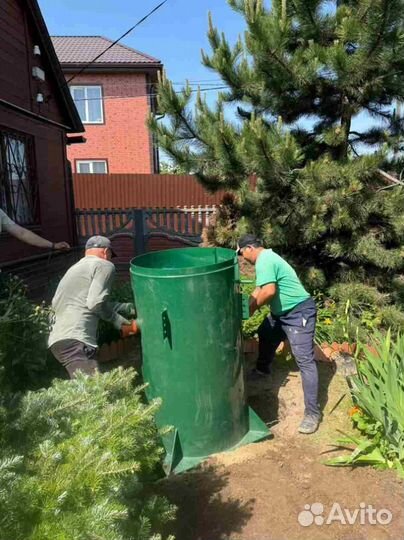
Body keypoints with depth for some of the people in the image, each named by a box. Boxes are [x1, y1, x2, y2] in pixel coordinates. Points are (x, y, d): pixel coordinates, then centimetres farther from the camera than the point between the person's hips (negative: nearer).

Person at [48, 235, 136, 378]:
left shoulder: (75, 268, 31)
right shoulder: (104, 265, 4)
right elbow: (96, 303, -9)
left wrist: (129, 308, 38)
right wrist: (117, 321, 7)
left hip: (58, 339, 10)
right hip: (74, 340, -9)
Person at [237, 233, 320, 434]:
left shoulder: (264, 260, -18)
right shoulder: (266, 258, 15)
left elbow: (268, 291, -29)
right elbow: (258, 290, 22)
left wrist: (252, 308, -14)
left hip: (299, 312, -11)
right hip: (283, 312, 12)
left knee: (304, 360, -11)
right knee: (265, 334, 29)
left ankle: (312, 413, -8)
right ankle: (262, 369, 53)